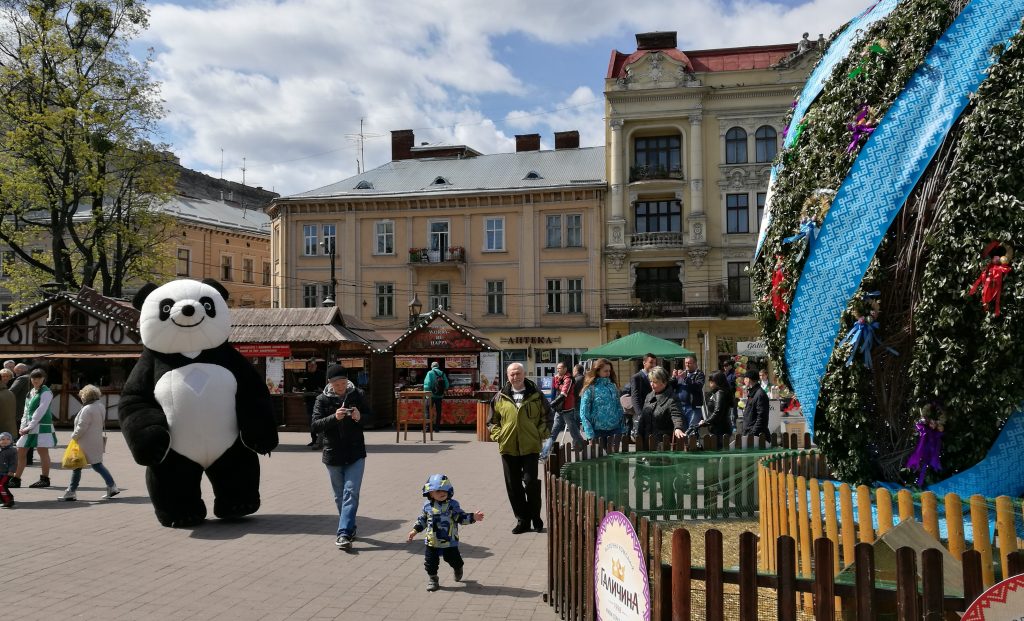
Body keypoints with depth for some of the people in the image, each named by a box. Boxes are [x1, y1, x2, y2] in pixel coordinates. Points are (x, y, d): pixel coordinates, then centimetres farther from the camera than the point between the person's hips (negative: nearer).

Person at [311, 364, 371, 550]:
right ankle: (349, 529, 28)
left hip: (355, 454, -1)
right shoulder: (322, 399, -3)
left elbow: (370, 416, 6)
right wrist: (334, 417, -28)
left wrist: (360, 417, -17)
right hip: (333, 454, 1)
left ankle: (344, 533, -12)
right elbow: (316, 424, -12)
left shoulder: (357, 395, -2)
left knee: (351, 493, -10)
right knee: (340, 496, 13)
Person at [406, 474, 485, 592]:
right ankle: (432, 579, 25)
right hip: (431, 542, 2)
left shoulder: (452, 504, -9)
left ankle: (458, 569, 42)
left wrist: (473, 517, -21)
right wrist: (415, 530, 10)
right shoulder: (427, 506, -1)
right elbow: (422, 519, 12)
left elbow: (461, 517, -9)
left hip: (450, 541, -2)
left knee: (453, 559, 10)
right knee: (430, 562, 3)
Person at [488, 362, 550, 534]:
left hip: (530, 446, -3)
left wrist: (541, 433, -3)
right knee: (513, 486, 7)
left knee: (530, 482, -6)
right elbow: (494, 420, 14)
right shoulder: (500, 397, 6)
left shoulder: (536, 395, 2)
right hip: (508, 447, 3)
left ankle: (535, 517, 15)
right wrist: (498, 436, 1)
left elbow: (546, 415, 8)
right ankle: (522, 520, 20)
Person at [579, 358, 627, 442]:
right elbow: (584, 413, -8)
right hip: (598, 431, -4)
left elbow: (619, 408, 14)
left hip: (615, 429, 4)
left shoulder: (612, 386, 9)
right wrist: (590, 435, -15)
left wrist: (623, 429, 9)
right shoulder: (590, 389, -6)